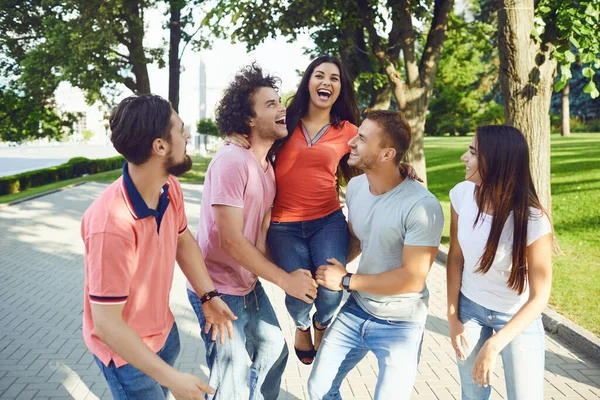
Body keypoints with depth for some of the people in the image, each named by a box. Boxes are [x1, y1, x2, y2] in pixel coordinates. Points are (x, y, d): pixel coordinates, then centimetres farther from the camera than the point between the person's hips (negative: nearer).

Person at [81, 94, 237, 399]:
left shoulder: (170, 188, -13)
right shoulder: (111, 224, -37)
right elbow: (106, 324, -31)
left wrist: (208, 295, -4)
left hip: (164, 329, 7)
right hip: (125, 350, -7)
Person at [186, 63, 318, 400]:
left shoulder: (268, 165, 5)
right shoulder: (232, 162, -23)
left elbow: (263, 229, 3)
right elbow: (231, 240, -25)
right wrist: (285, 280, -20)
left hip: (250, 284, 9)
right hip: (218, 290, -9)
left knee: (274, 352, 21)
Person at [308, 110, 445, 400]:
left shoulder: (422, 206, -27)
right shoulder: (355, 186, -4)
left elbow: (412, 278, -26)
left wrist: (346, 281, -18)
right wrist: (332, 266, -4)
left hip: (399, 325, -6)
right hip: (355, 310, 7)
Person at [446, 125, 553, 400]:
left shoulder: (532, 221, -28)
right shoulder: (462, 194, -16)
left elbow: (539, 297, -21)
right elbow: (455, 256, -3)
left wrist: (493, 345, -24)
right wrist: (452, 316, -2)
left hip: (518, 317, -3)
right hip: (469, 308, 4)